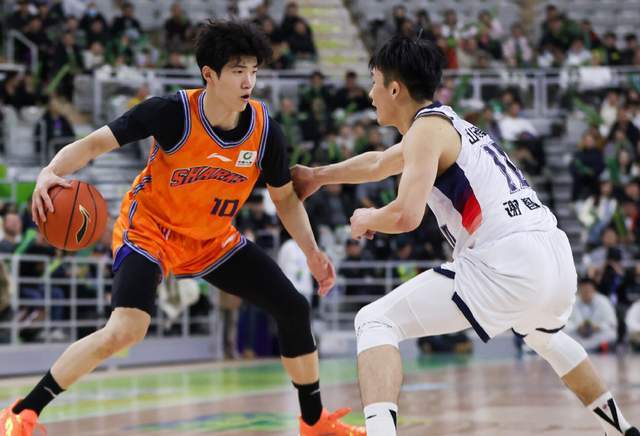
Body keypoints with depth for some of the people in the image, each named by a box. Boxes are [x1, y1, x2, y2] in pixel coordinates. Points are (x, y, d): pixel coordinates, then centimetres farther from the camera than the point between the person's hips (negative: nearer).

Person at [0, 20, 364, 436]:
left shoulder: (265, 129, -14)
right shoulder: (172, 112, -25)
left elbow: (285, 197, 2)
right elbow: (95, 143, -22)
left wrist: (312, 251, -6)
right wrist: (51, 173, -40)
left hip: (215, 240, 5)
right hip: (150, 229, -5)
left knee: (293, 307, -1)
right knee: (126, 329, -27)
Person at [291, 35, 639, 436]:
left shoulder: (427, 128, -1)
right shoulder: (449, 124, 26)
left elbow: (406, 216, -15)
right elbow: (379, 164, 44)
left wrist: (367, 219, 6)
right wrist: (318, 175, 54)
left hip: (508, 262, -9)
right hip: (556, 254, 9)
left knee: (376, 323, -4)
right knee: (544, 333, 42)